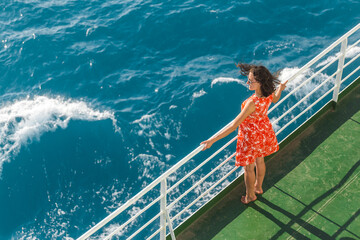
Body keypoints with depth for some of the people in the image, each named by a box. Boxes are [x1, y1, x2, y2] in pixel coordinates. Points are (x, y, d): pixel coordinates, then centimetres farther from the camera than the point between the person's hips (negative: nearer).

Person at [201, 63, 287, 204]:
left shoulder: (252, 103, -42)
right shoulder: (269, 94, -21)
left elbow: (233, 126, -39)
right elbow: (275, 99, 8)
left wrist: (212, 140, -36)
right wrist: (281, 88, 29)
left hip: (251, 136, -7)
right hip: (264, 129, 7)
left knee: (249, 168, 19)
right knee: (260, 161, 30)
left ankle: (250, 195, 42)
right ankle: (258, 187, 55)